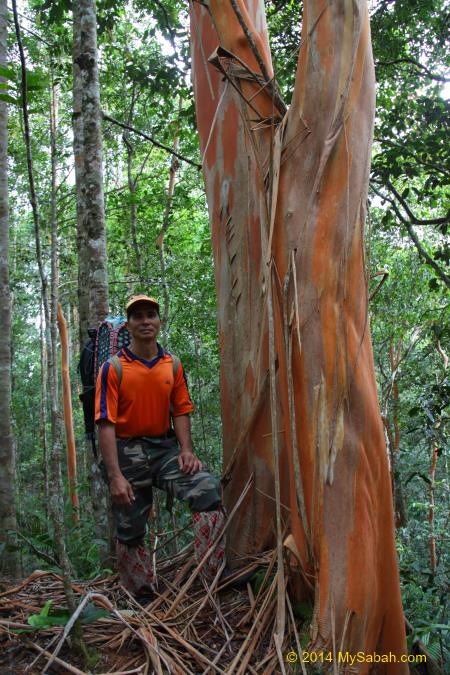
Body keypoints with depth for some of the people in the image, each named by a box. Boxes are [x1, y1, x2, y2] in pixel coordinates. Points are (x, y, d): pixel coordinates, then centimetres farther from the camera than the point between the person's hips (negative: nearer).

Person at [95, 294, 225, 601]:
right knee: (130, 531, 7)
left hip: (166, 448, 3)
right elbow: (106, 423, -12)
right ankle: (143, 597, 29)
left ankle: (216, 575, -10)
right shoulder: (114, 368, -7)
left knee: (208, 487, -20)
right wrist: (115, 475, -19)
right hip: (128, 453, -2)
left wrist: (187, 450, -11)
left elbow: (181, 411, 5)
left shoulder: (173, 365, 4)